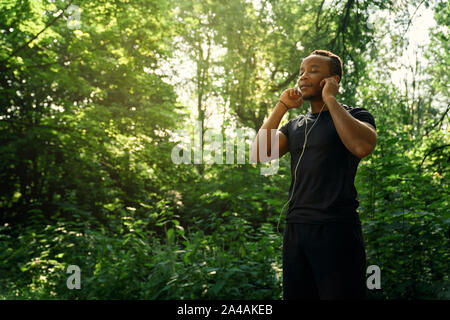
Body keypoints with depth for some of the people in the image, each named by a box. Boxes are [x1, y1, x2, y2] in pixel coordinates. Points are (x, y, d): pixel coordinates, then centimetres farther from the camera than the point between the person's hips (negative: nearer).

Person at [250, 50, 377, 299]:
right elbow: (258, 154, 5)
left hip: (336, 231, -6)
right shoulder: (295, 125, 17)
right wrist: (281, 106, 4)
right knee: (295, 295, 13)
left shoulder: (355, 116, 1)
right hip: (295, 228, 6)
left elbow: (362, 146, -22)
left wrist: (330, 98, -12)